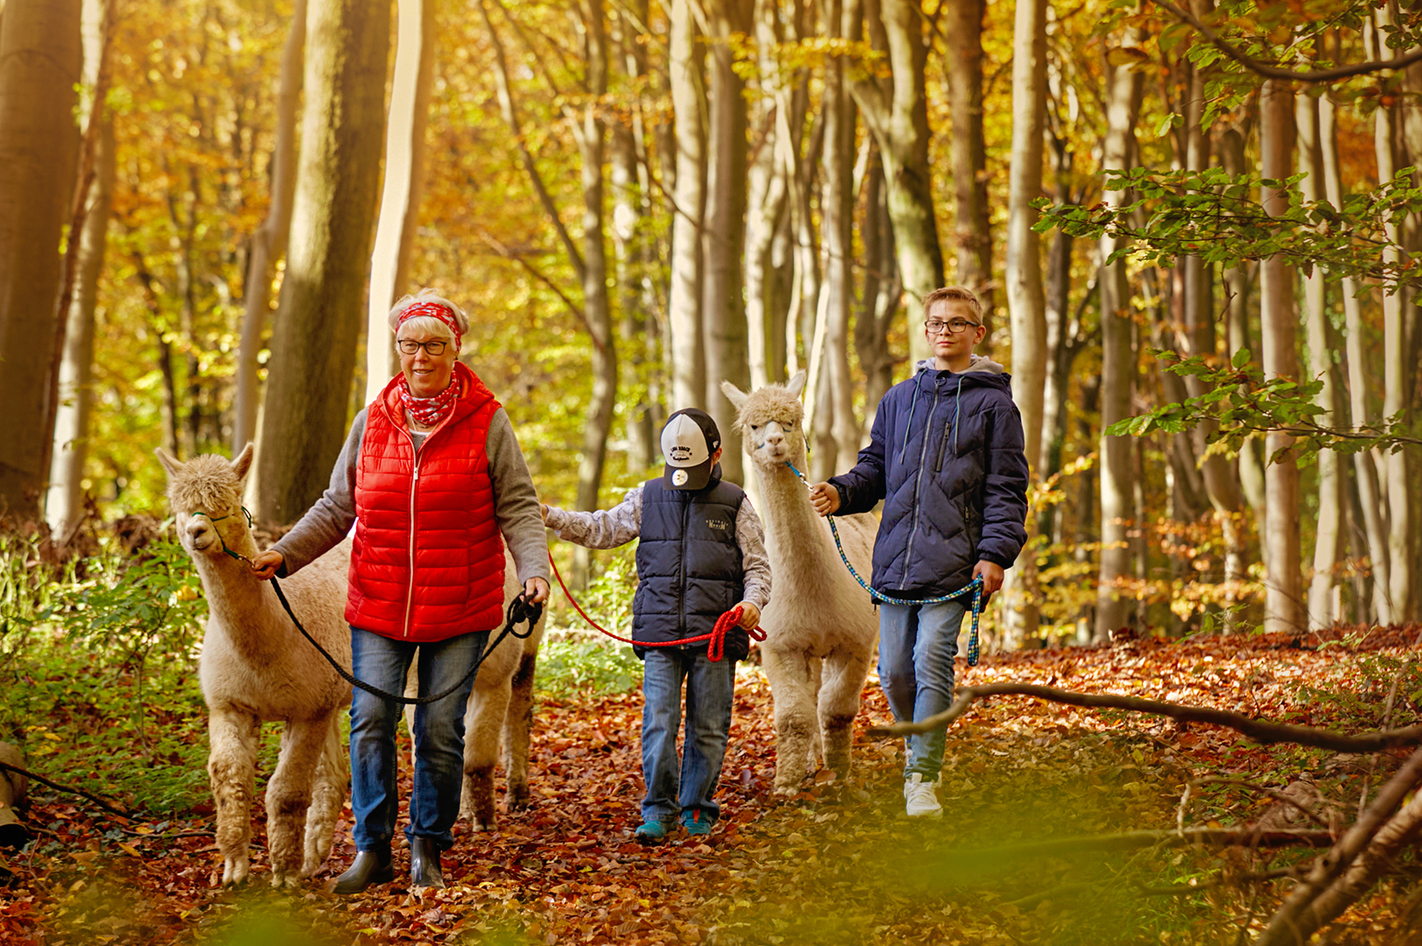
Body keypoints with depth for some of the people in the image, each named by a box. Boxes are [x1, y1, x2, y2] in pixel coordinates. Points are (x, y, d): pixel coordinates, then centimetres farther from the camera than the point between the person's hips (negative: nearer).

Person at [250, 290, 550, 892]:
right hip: (379, 606, 2)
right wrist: (283, 554, 1)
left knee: (440, 730, 2)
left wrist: (534, 570, -18)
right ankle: (371, 850, 5)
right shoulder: (372, 422, 6)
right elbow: (336, 508, 12)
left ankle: (428, 847, 18)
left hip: (459, 610, -2)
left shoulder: (486, 423, -1)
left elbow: (517, 508, -2)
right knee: (370, 722, -5)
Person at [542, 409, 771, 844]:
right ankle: (658, 809, 0)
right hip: (660, 630, 1)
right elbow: (600, 529, 14)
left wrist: (752, 600, -13)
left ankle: (697, 809, 16)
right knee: (659, 722, -7)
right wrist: (550, 516, 2)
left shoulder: (734, 504, 6)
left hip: (716, 632, -1)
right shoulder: (647, 498, 11)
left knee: (708, 726, 4)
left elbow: (758, 565, 6)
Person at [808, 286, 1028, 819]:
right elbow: (876, 468, 22)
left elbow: (1006, 488, 1)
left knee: (932, 661, -14)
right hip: (895, 556, 4)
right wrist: (840, 492, 1)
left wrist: (995, 553, -11)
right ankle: (921, 752, 27)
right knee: (895, 671, 4)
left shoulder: (993, 404, 4)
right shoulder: (899, 399, 17)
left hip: (952, 561, -4)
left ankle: (922, 779, -9)